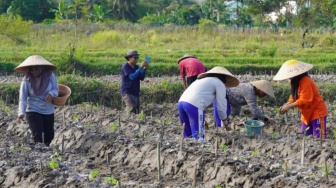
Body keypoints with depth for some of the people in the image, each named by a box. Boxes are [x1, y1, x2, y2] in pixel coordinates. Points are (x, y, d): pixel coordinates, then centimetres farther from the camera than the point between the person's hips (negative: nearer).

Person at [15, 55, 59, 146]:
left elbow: (56, 90, -5)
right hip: (33, 111, -3)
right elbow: (22, 99, -18)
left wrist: (51, 93, -29)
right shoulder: (26, 80, -16)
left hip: (48, 111, 3)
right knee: (37, 135, -15)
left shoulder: (50, 75, -13)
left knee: (49, 135, 14)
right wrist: (21, 113, -33)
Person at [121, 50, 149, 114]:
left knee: (137, 111, 3)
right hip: (127, 92, -7)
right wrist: (141, 67, -21)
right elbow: (132, 77, -21)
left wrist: (145, 68, -11)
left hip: (136, 93, 7)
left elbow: (141, 78, 4)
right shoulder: (125, 67, -9)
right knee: (131, 109, -26)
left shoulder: (136, 67, 12)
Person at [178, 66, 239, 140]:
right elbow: (221, 106, 7)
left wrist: (203, 121, 39)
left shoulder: (203, 80, 33)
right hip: (193, 105, -8)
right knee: (198, 137, -6)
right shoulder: (220, 83, 11)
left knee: (188, 134, 14)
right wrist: (226, 123, 20)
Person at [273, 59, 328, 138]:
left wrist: (289, 106, -22)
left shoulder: (305, 81, -23)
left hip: (317, 113, -10)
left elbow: (305, 100, -27)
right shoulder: (295, 82, 8)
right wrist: (285, 105, -8)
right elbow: (293, 97, 11)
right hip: (307, 114, 10)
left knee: (319, 138, -11)